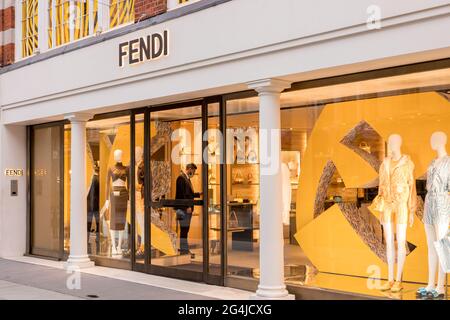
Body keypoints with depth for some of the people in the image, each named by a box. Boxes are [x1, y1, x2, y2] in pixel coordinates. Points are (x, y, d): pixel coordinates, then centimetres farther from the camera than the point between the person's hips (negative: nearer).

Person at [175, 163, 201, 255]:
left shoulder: (187, 178, 19)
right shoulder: (181, 178, -11)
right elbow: (182, 194, -19)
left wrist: (198, 194, 15)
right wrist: (188, 206, -22)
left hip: (187, 208, 10)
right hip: (184, 208, -10)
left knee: (185, 229, 11)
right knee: (184, 229, -7)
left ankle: (185, 249, 15)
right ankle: (183, 250, -3)